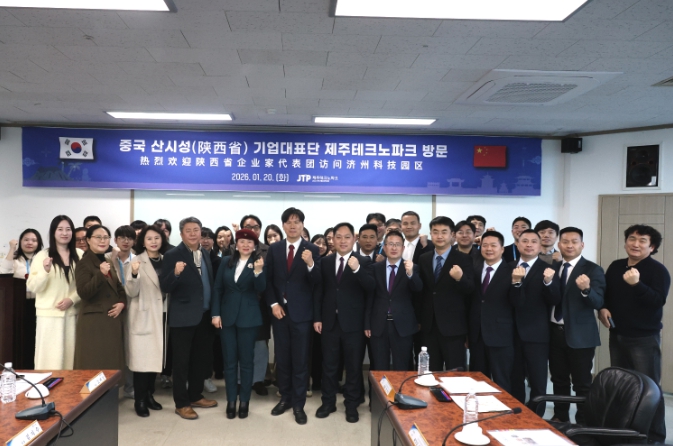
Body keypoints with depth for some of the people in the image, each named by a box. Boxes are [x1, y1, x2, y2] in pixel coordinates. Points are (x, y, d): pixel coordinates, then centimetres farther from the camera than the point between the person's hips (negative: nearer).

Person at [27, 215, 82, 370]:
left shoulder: (80, 255, 5)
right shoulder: (42, 255, -2)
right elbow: (33, 287, -7)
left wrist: (72, 299, -8)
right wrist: (45, 271, -23)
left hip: (72, 313, 3)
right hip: (49, 314, -2)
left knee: (70, 356, 8)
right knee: (50, 358, 0)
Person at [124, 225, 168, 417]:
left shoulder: (166, 261, 7)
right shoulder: (137, 261, -8)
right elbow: (131, 292, -14)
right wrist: (134, 274, -31)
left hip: (160, 315, 5)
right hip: (142, 317, -5)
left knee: (156, 357, 12)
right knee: (141, 359, -2)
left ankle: (149, 395, 25)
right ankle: (139, 401, 10)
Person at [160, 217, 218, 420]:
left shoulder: (205, 254, 9)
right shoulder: (173, 255, -10)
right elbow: (165, 287, -16)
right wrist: (176, 273, -35)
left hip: (204, 315, 6)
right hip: (183, 316, -6)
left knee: (200, 359, 16)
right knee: (181, 361, 4)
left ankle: (195, 396, 30)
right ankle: (181, 403, 14)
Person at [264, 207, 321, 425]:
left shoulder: (312, 249, -6)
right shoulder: (274, 249, 4)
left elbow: (317, 282, -14)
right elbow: (268, 280, 6)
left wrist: (310, 264, -33)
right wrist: (273, 304, -5)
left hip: (302, 313, -3)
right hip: (280, 311, 3)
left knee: (300, 360, 4)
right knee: (282, 358, 14)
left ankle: (298, 404, 15)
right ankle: (285, 398, 29)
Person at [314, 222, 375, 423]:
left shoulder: (364, 261, -5)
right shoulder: (325, 261, 5)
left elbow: (371, 288, -18)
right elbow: (319, 291, 7)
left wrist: (357, 269, -32)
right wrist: (317, 317, 2)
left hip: (353, 323, -3)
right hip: (330, 321, 3)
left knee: (354, 366, 8)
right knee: (329, 364, 13)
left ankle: (351, 405, 22)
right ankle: (328, 402, 27)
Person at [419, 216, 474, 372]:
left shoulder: (463, 259, -6)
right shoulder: (423, 259, 8)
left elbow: (470, 291, -13)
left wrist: (460, 278, -34)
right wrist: (418, 319, 12)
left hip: (453, 326, -4)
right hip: (429, 326, 4)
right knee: (431, 372, 12)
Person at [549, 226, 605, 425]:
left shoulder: (593, 269, -8)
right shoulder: (553, 267, 8)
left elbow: (598, 303, -18)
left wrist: (586, 289, -37)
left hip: (580, 335, -5)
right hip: (555, 332, 5)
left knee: (582, 384, 4)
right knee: (558, 379, 17)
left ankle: (583, 423, 18)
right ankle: (560, 418, 31)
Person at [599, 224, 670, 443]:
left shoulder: (658, 270, -10)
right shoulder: (615, 267, 8)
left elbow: (658, 300, -23)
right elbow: (605, 293, 19)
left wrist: (636, 284, -36)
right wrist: (603, 308, 0)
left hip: (644, 338, -6)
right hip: (617, 336, 6)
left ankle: (655, 436, 13)